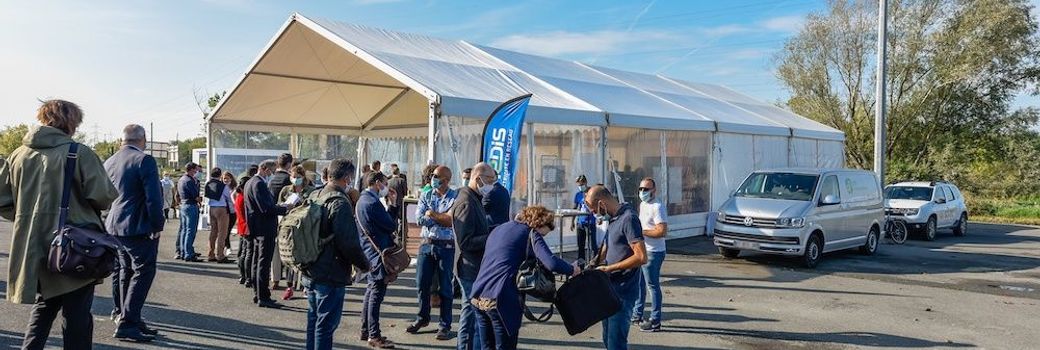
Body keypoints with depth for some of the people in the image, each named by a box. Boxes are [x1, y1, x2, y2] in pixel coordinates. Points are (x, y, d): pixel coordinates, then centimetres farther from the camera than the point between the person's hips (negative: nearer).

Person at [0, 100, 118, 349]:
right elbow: (103, 197, -17)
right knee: (77, 316, 4)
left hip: (32, 251, 6)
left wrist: (28, 217, 18)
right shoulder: (79, 153, -12)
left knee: (42, 310, 24)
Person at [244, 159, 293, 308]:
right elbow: (266, 208, -25)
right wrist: (285, 209, -18)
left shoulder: (251, 182, 15)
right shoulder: (259, 184, -18)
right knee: (264, 263, -6)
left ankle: (257, 294, 25)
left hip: (257, 229, 11)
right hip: (265, 228, -11)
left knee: (259, 262, 16)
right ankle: (263, 297, -3)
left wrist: (281, 207, 11)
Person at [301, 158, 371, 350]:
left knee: (314, 320, 20)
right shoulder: (340, 203, -19)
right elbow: (349, 243, -22)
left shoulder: (315, 196, 7)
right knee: (326, 324, 0)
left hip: (310, 272, 9)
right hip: (331, 276, -9)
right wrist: (364, 264, -8)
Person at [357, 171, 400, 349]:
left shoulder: (363, 200, 14)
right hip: (378, 252, -11)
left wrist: (392, 204, 8)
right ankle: (374, 336, 0)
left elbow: (386, 219, 14)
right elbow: (391, 226, -17)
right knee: (377, 292, -5)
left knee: (372, 290, 18)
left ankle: (366, 330, 26)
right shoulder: (373, 203, -19)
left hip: (371, 251, 11)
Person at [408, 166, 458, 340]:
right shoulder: (426, 196, 8)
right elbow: (420, 219, -6)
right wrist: (443, 218, -12)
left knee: (445, 287, 3)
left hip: (446, 246, -4)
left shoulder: (456, 197, -4)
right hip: (426, 244, 4)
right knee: (422, 284, 10)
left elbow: (453, 220, -17)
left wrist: (433, 214, -9)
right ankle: (422, 318, 29)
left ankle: (445, 325, 14)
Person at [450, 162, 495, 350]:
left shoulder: (474, 200, 15)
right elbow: (466, 242, -23)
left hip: (472, 269, 11)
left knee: (470, 310, 19)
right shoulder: (467, 203, -18)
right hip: (472, 270, -11)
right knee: (479, 314, -6)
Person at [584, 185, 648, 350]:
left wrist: (609, 268, -18)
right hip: (610, 288, 9)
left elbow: (641, 257, -24)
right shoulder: (612, 218, 10)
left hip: (622, 291, -9)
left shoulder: (628, 219, -18)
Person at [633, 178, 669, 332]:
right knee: (638, 283, 17)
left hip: (652, 253, -10)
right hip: (641, 250, 10)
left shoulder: (657, 207, -17)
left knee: (653, 286, -3)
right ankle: (636, 315, 29)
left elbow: (662, 231, -24)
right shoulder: (643, 204, 13)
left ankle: (655, 321, 5)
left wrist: (641, 232, -21)